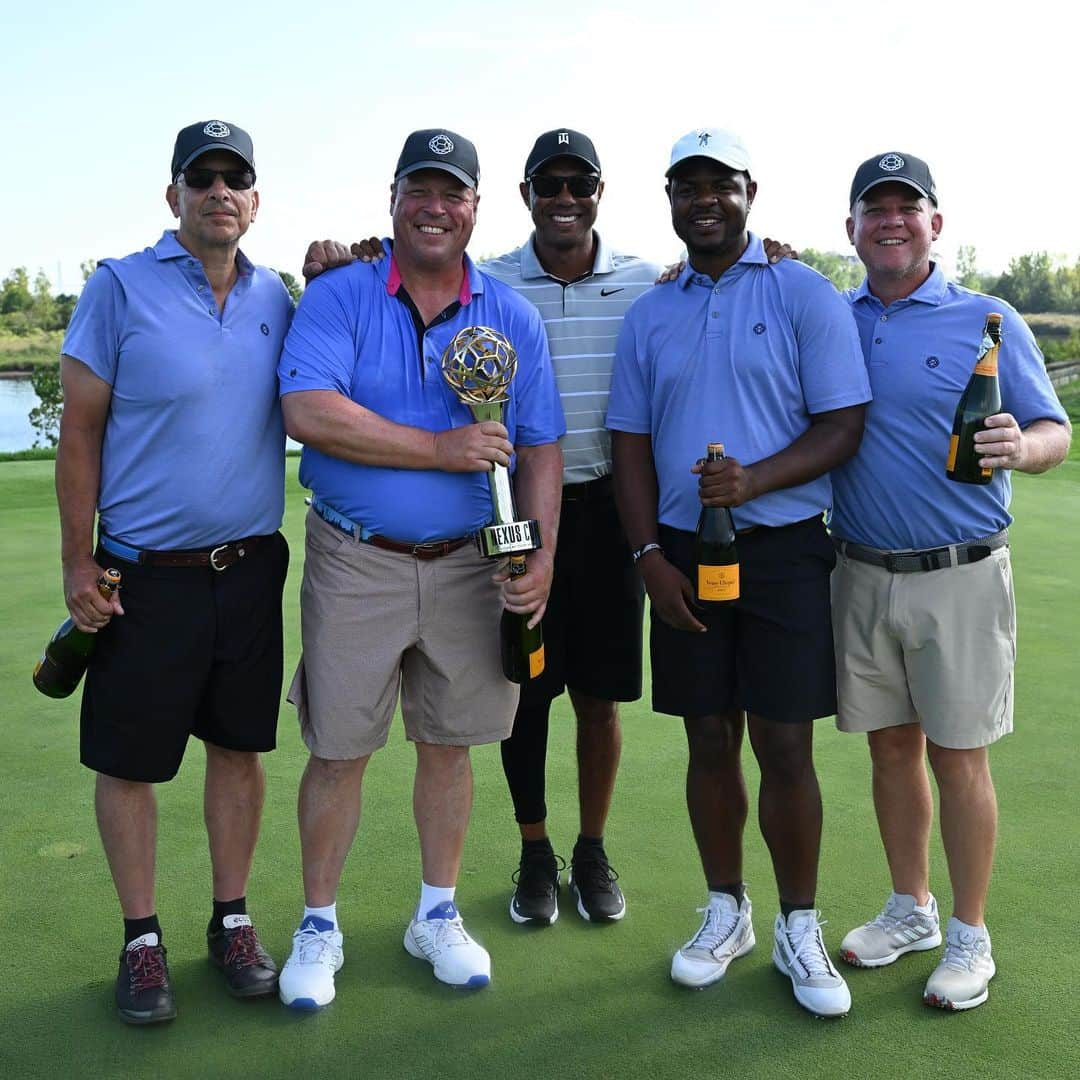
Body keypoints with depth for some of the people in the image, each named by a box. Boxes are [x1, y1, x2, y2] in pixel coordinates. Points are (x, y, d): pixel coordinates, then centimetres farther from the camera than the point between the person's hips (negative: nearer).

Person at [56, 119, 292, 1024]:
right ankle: (142, 938, 23)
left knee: (240, 746, 12)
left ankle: (232, 920, 28)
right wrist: (77, 563, -8)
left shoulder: (278, 299, 7)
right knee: (129, 760, 5)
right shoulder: (121, 288, -4)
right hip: (145, 574, -3)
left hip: (250, 567, 4)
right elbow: (81, 432, -4)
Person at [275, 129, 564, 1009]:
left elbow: (540, 447, 5)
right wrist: (441, 448, -19)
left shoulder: (513, 316, 6)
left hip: (471, 565, 3)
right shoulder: (338, 297, -3)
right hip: (356, 564, -2)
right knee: (338, 751, 5)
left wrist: (542, 553, -8)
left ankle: (438, 915, 31)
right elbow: (308, 411, -19)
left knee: (449, 744, 13)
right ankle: (319, 927, 23)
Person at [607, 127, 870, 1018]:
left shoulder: (806, 296, 0)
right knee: (709, 741, 10)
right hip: (682, 552, 3)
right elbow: (631, 445, 10)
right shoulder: (649, 316, 11)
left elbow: (843, 427, -6)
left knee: (784, 746, -1)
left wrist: (753, 479, -22)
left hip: (784, 549, -3)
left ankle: (799, 929, 17)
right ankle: (726, 912, 27)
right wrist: (649, 555, -2)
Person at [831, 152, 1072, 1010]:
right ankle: (910, 911, 31)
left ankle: (970, 937, 20)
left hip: (958, 577, -3)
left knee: (957, 756, 3)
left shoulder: (988, 322, -2)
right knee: (891, 748, 13)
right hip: (861, 574, 3)